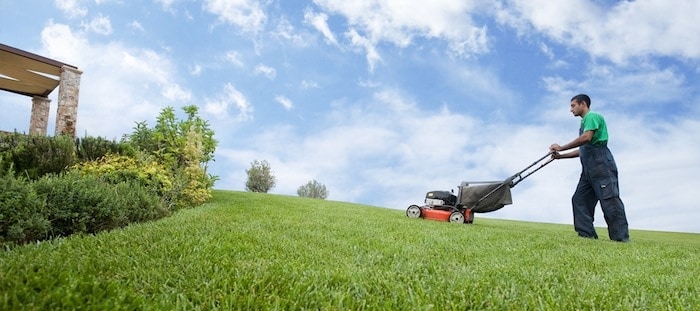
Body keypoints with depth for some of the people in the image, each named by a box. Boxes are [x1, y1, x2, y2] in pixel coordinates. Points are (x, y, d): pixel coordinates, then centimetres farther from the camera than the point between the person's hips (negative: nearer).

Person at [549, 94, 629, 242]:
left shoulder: (592, 116, -1)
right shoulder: (584, 123, 27)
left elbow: (587, 138, -19)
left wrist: (561, 148, -14)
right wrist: (560, 156, 21)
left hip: (601, 164, -10)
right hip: (589, 169, 10)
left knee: (609, 201, -12)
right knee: (579, 199, 3)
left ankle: (621, 238, -12)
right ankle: (587, 235, 0)